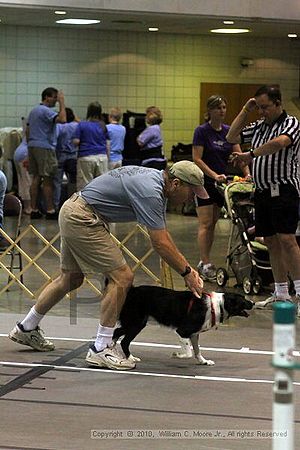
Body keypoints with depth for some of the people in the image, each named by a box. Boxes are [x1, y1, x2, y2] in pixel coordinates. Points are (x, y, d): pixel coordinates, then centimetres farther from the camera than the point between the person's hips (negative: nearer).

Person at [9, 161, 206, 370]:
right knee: (122, 277, -11)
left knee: (71, 279, 23)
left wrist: (188, 268, 11)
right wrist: (187, 273, -13)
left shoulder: (157, 182, 8)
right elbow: (160, 244, -22)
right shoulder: (149, 191, -23)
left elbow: (164, 235, 14)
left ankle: (26, 329, 39)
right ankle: (101, 349, -5)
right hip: (82, 218, -11)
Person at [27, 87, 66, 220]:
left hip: (32, 146, 9)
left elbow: (27, 131, 21)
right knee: (48, 180, -6)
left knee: (36, 178, 8)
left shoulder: (33, 111, 18)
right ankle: (50, 210, -5)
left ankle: (34, 210, 7)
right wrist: (62, 102, -18)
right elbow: (62, 119, -27)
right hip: (45, 148, -9)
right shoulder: (46, 111, -12)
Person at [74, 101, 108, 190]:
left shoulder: (82, 125, -4)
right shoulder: (103, 126, 5)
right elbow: (107, 144, 8)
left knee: (84, 185, -1)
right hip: (102, 156, 3)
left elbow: (76, 141, -8)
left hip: (86, 157, -3)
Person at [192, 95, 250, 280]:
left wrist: (247, 174, -15)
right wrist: (214, 175, -22)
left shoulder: (228, 131, 6)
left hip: (221, 182, 6)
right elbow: (197, 159, -14)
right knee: (205, 224, -7)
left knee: (212, 224, 9)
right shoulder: (202, 131, -10)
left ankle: (204, 262, 16)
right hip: (204, 182, -6)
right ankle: (206, 264, -6)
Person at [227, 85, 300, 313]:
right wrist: (245, 111, 13)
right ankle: (281, 294, 15)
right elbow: (232, 137, 21)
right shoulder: (260, 126, 17)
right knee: (271, 242, 9)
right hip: (262, 191, 8)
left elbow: (279, 143, -26)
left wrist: (250, 155, -21)